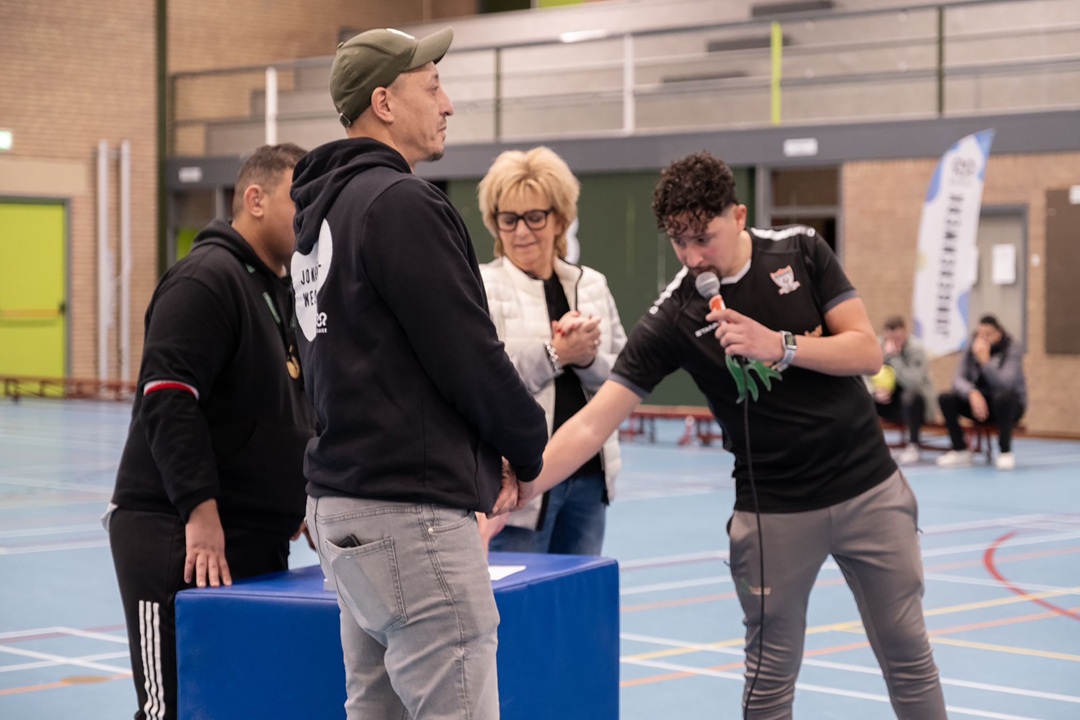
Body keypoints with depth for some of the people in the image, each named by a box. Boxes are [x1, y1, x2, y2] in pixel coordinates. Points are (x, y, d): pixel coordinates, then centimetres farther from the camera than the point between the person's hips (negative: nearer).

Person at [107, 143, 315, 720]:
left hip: (257, 541, 9)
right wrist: (201, 511, -24)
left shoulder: (280, 292, 18)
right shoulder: (207, 278, -12)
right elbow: (168, 400, -21)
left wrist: (299, 502, 19)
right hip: (176, 536, -9)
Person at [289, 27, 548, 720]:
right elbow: (469, 353, -15)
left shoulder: (325, 208, 16)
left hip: (344, 502, 10)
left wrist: (488, 452, 11)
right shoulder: (401, 202, -14)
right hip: (412, 509, -10)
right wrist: (530, 446, 3)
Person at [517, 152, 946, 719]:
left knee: (908, 654, 10)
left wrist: (780, 346, -24)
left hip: (869, 488, 2)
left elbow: (867, 351, -8)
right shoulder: (672, 318, -13)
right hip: (774, 511, -2)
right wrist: (517, 491, -29)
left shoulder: (800, 250, -6)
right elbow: (593, 422, -17)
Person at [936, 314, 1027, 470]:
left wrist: (985, 360, -37)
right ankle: (960, 451, -10)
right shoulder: (972, 349, -3)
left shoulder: (1013, 349, -14)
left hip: (1009, 404, -4)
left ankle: (1005, 452, -25)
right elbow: (959, 379, -12)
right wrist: (972, 393, -33)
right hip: (979, 400, 4)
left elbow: (1005, 383, -29)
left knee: (1003, 397, -40)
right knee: (945, 398, -19)